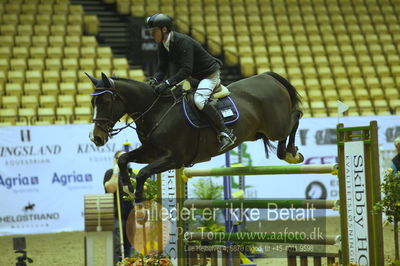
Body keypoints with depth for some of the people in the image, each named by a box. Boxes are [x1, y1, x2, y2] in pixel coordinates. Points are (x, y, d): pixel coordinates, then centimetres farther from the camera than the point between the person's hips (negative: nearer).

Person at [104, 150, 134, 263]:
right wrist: (116, 171, -17)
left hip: (130, 216, 6)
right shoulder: (111, 173, -1)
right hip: (116, 217, -6)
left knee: (128, 247, 10)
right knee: (116, 247, -9)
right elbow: (111, 188, -18)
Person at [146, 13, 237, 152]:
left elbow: (186, 70, -36)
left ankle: (225, 134, -27)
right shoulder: (163, 45, -2)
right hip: (193, 77, 10)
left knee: (199, 100, -32)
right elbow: (162, 68, 0)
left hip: (209, 75, -10)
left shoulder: (183, 42, -30)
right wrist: (155, 80, -22)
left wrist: (167, 83, -43)